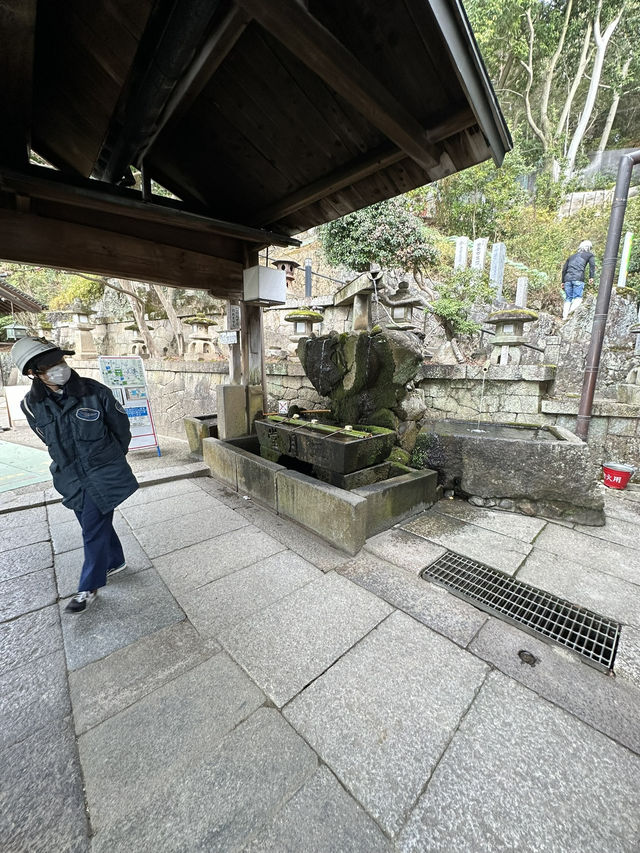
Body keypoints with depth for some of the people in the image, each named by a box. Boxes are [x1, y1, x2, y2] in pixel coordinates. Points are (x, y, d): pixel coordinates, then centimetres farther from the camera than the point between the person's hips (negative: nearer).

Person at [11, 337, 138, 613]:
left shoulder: (94, 392, -17)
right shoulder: (32, 405, -7)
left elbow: (121, 426, -2)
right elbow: (49, 439, 11)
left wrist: (114, 459, 10)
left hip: (104, 474, -4)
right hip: (71, 477, 4)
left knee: (94, 530, 2)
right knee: (96, 524, 18)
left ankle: (89, 587, 23)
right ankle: (115, 561, 42)